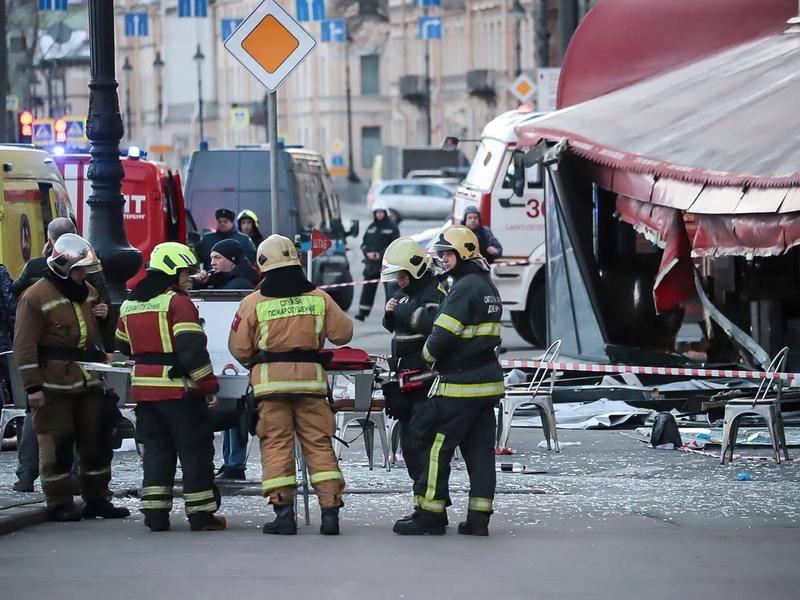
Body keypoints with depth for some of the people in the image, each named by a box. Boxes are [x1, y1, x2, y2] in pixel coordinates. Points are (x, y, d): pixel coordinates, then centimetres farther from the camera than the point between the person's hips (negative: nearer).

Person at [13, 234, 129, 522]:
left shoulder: (88, 293, 14)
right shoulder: (36, 297, -10)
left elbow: (99, 333, 32)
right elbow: (25, 345, -13)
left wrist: (105, 316, 8)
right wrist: (33, 387, -17)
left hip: (89, 380, 7)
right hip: (55, 385, -7)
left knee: (96, 441, 10)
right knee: (57, 444, -2)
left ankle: (96, 499, 20)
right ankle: (59, 503, 5)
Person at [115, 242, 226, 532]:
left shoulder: (129, 305, 12)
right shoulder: (178, 303, -12)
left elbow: (124, 345, 24)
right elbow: (192, 349, -18)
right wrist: (209, 385, -14)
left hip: (143, 387, 7)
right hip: (178, 389, -7)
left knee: (155, 448, 12)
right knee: (195, 449, 2)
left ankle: (155, 512, 7)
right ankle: (201, 513, 4)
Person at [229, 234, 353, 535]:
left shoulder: (254, 302, -4)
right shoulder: (319, 298, 1)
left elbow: (239, 348, 0)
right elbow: (343, 333, 7)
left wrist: (254, 363, 21)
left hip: (270, 379, -2)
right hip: (311, 377, 2)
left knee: (276, 443, 2)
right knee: (318, 443, 6)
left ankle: (283, 511, -4)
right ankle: (330, 508, 0)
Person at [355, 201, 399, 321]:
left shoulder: (391, 227, -1)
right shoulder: (371, 227, 14)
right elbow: (364, 243, 15)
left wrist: (381, 254, -15)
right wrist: (368, 253, -6)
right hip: (371, 262, 4)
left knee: (389, 288, -3)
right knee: (368, 288, 1)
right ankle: (363, 312, 3)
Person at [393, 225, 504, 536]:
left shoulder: (465, 288, -15)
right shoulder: (488, 287, 16)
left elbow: (443, 335, -19)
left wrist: (428, 353, 1)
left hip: (460, 385, -9)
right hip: (488, 382, 9)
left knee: (437, 447, -2)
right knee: (480, 449, 8)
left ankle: (430, 514, 0)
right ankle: (479, 518, 7)